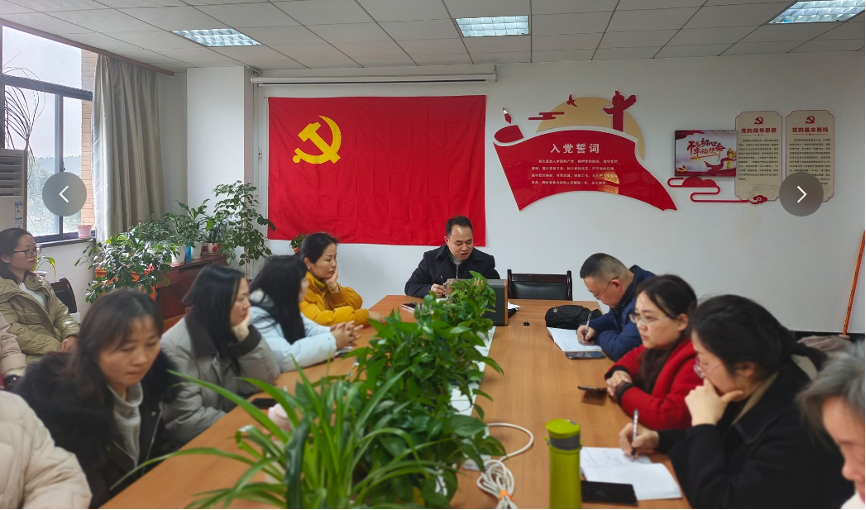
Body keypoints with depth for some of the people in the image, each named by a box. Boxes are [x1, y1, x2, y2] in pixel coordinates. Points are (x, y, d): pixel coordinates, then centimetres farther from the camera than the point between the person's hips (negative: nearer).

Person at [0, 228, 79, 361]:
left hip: (58, 346, 7)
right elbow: (13, 333, -12)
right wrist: (56, 347, -19)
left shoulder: (39, 283, 20)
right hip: (32, 356, -7)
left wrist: (71, 336, -9)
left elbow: (61, 313, 13)